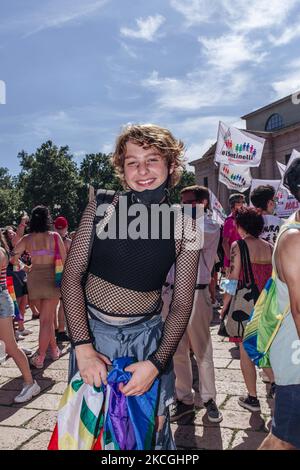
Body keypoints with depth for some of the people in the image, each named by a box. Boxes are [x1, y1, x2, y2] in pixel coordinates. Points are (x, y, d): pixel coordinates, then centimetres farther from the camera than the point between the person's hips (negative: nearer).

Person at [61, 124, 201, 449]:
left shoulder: (184, 227, -8)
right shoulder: (101, 208, -10)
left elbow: (182, 304, -4)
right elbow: (72, 276, -8)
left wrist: (157, 363, -13)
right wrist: (83, 346, -15)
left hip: (147, 337, 0)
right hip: (92, 330, 1)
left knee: (150, 426, 13)